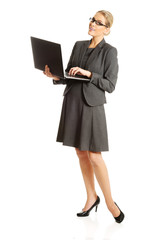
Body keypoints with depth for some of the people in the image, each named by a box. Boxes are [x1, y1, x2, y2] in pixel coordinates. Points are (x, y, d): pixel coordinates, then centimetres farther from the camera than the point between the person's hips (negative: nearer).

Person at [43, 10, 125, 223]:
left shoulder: (110, 51, -5)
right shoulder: (78, 46, 11)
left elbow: (110, 85, -9)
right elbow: (68, 76, 12)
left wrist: (88, 74, -20)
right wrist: (55, 76, -8)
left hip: (92, 106, -5)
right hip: (72, 103, 6)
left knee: (94, 156, -6)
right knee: (81, 153, 11)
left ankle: (109, 201, 11)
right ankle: (92, 197, 24)